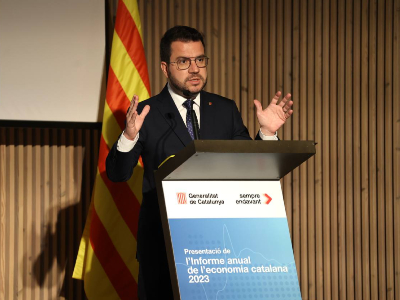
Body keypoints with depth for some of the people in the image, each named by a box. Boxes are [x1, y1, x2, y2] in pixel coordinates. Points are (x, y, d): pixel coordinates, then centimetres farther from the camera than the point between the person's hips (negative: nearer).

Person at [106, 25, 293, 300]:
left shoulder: (226, 110, 9)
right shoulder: (147, 114, 0)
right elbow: (117, 174, -6)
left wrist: (267, 133, -6)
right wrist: (129, 137, -25)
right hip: (163, 241, -2)